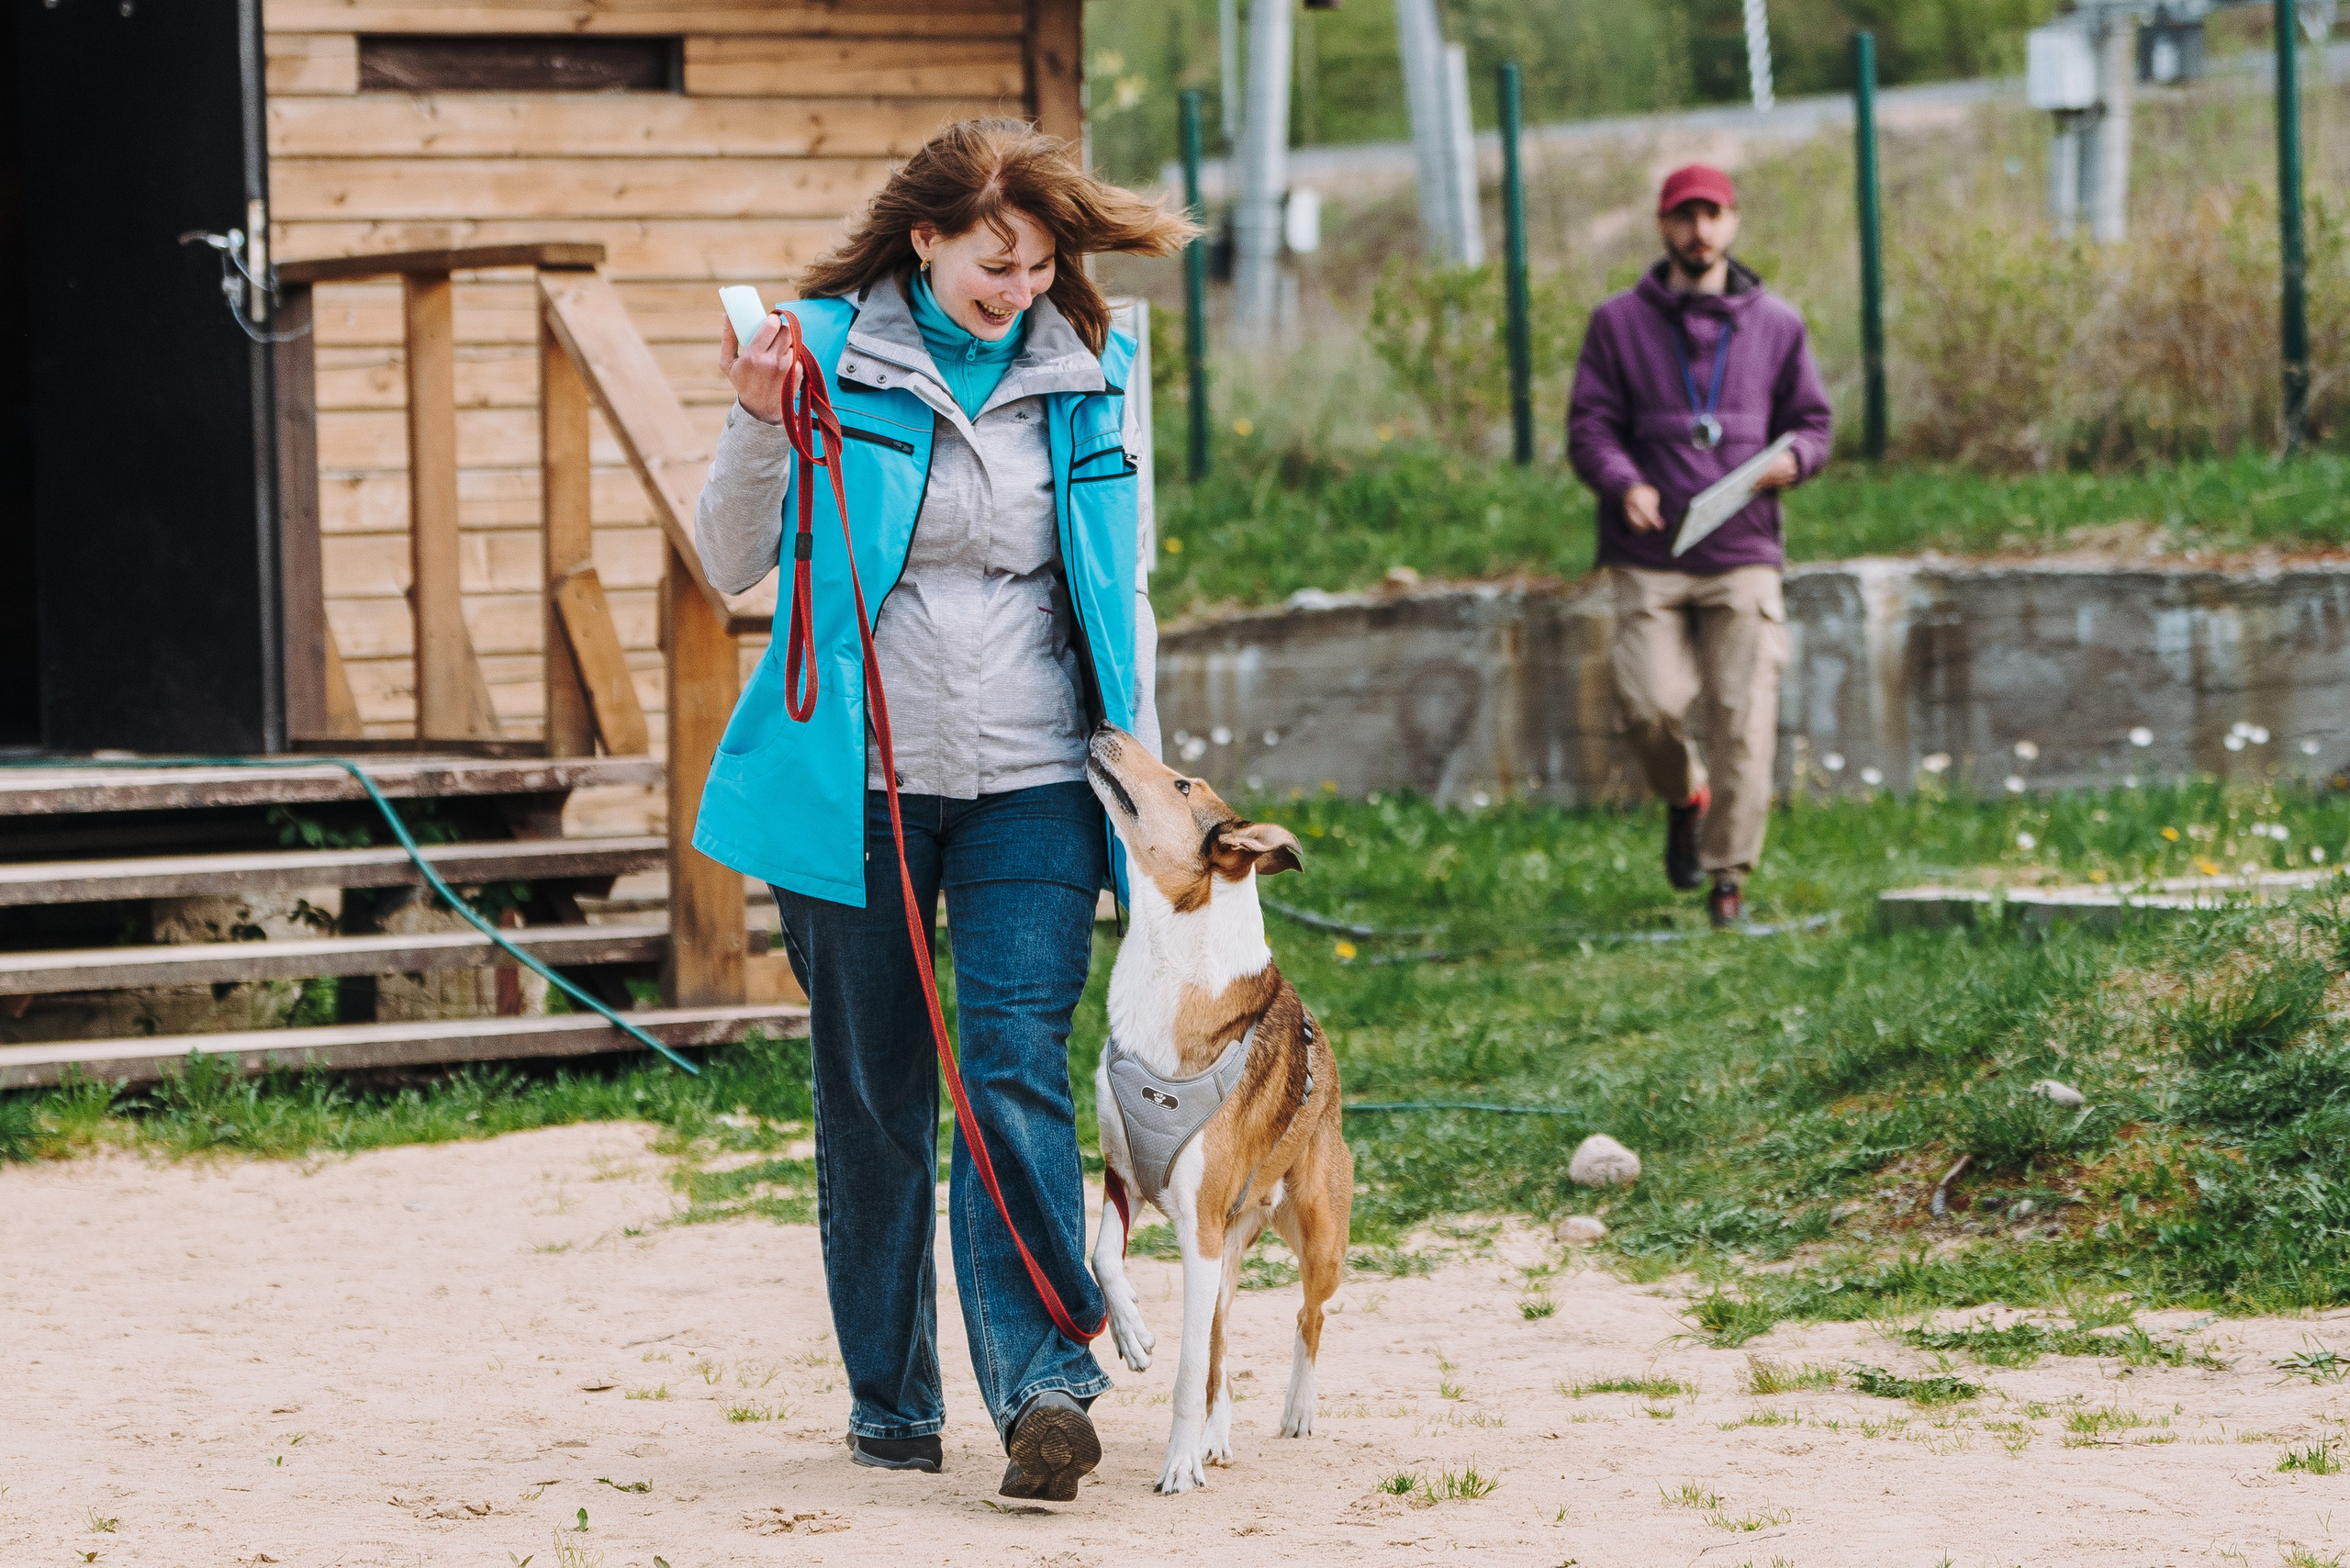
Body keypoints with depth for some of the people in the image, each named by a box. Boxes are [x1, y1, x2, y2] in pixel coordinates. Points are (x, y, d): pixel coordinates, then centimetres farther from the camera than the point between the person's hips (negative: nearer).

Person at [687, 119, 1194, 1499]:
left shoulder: (1092, 371, 5)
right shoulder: (829, 350, -3)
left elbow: (1121, 593, 13)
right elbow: (733, 565, 0)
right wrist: (761, 429, -17)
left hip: (1030, 780, 1)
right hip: (855, 779, -1)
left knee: (1020, 1070, -13)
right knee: (872, 1097, 6)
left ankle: (1042, 1372, -16)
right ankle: (892, 1396, 16)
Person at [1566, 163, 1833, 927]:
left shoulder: (1776, 324, 13)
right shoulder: (1619, 324, 8)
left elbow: (1810, 422, 18)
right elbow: (1589, 426, 5)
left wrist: (1791, 459, -6)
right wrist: (1623, 484, -15)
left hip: (1744, 557, 1)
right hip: (1650, 563, -1)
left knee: (1743, 719, -8)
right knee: (1649, 706, -13)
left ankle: (1728, 877, 3)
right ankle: (1685, 798, 21)